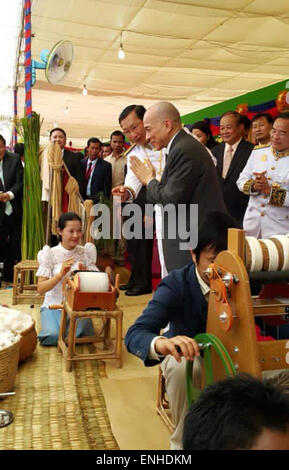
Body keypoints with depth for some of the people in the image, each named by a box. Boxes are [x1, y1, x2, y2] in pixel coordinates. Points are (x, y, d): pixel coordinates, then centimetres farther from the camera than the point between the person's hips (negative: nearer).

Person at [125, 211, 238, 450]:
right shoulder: (176, 285, -27)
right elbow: (134, 334, -38)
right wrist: (161, 343, -60)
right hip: (185, 350, -2)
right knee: (182, 368, -36)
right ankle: (183, 440, -8)